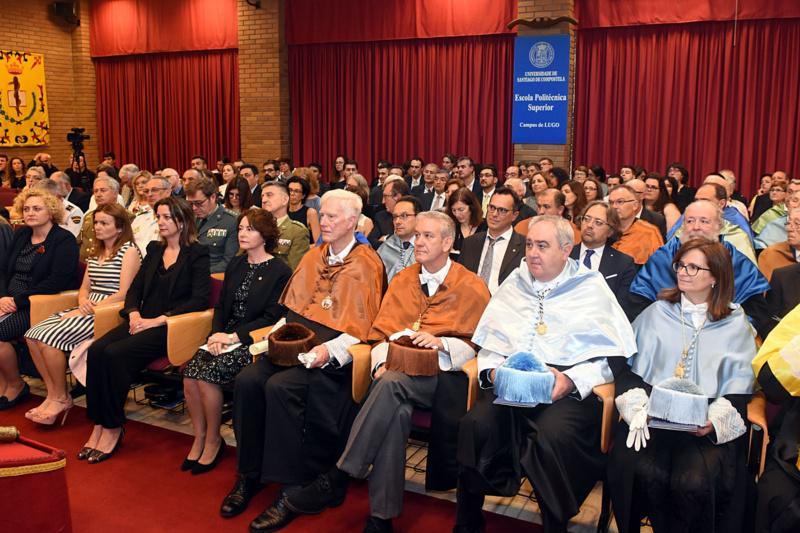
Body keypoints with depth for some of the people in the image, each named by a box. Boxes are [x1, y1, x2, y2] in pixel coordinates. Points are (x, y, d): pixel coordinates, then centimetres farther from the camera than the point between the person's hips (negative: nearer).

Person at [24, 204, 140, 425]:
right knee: (33, 335, -10)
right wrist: (82, 302, -3)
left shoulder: (129, 251, -5)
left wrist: (90, 309, -15)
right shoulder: (95, 252, 21)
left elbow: (124, 293, -13)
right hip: (87, 309, 8)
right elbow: (85, 287, 21)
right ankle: (52, 394, -3)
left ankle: (61, 398, -5)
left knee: (49, 338, -22)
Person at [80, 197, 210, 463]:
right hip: (142, 321, 6)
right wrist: (134, 313, -4)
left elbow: (199, 299, -10)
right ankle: (99, 425, -14)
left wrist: (159, 320, -16)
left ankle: (113, 428, -14)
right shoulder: (154, 249, 19)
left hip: (171, 327, -6)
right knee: (96, 350, -21)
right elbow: (135, 288, 18)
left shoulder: (197, 254, -1)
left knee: (115, 354, -27)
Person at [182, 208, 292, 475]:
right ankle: (199, 438, -3)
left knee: (208, 375, -25)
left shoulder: (280, 272, -5)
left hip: (253, 342, -6)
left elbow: (272, 317, -9)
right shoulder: (235, 264, 17)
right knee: (190, 374, -19)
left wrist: (234, 336, -14)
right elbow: (221, 305, 16)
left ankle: (213, 441, -5)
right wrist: (217, 333, -3)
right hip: (225, 337, 6)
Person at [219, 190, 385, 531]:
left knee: (280, 386, -30)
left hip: (332, 353, -6)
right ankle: (249, 475, -3)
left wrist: (328, 351, -21)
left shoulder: (367, 265, -4)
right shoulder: (313, 256, 17)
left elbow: (361, 328, -9)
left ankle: (289, 490, -17)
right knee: (247, 380, -18)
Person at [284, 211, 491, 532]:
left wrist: (441, 343, -14)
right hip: (396, 369, 3)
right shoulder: (402, 280, 19)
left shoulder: (472, 288, 6)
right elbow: (381, 332, 15)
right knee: (397, 411, -33)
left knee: (392, 383, -36)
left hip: (438, 375, -3)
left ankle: (337, 477, -29)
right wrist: (383, 362, -6)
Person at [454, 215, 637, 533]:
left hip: (569, 387, -3)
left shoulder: (592, 288, 9)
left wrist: (572, 380, -13)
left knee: (553, 436, -34)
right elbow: (488, 342, 21)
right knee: (476, 425, -25)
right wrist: (493, 369, 0)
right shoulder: (514, 284, 21)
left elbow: (615, 354, 1)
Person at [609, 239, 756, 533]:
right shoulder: (656, 313, 17)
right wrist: (637, 407, -9)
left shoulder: (736, 324, 14)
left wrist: (715, 420, -12)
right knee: (644, 473, -28)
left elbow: (739, 388, 7)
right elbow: (629, 367, 9)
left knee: (694, 482, -28)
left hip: (706, 426, -1)